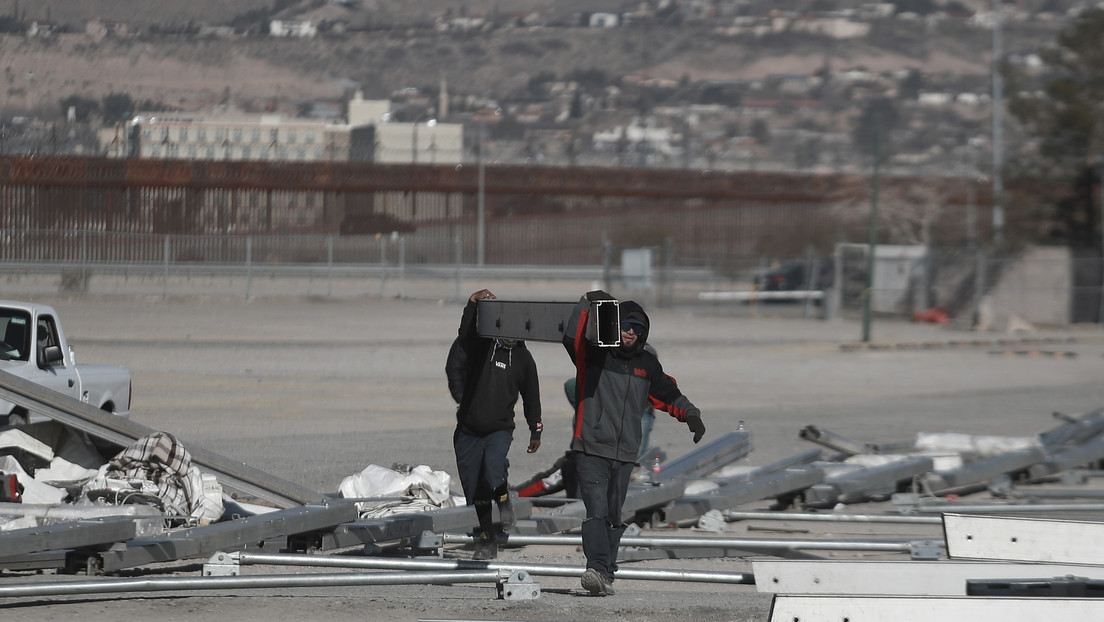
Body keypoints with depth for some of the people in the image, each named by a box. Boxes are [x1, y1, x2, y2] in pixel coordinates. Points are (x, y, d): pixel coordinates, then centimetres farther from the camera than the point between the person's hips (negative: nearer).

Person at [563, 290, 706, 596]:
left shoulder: (647, 364, 13)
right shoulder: (593, 355, 0)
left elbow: (667, 394, 23)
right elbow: (571, 338, -19)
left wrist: (690, 415, 9)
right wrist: (587, 303, -23)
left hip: (625, 455, 5)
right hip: (591, 451, -5)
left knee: (614, 517, 9)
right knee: (596, 511, -18)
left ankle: (605, 575, 15)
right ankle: (597, 569, -30)